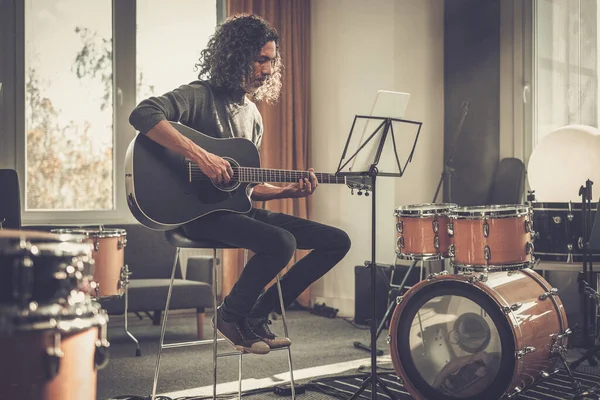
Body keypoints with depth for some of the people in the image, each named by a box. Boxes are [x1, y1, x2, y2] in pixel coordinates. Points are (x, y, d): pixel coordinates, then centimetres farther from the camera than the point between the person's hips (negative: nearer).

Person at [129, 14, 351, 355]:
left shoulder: (254, 116, 18)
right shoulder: (201, 95, -6)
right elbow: (143, 115, -25)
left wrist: (289, 191, 3)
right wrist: (201, 156, -31)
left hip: (241, 208, 8)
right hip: (202, 210, -8)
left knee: (337, 241, -1)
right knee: (282, 242, -34)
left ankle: (258, 315, 4)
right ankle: (232, 315, -6)